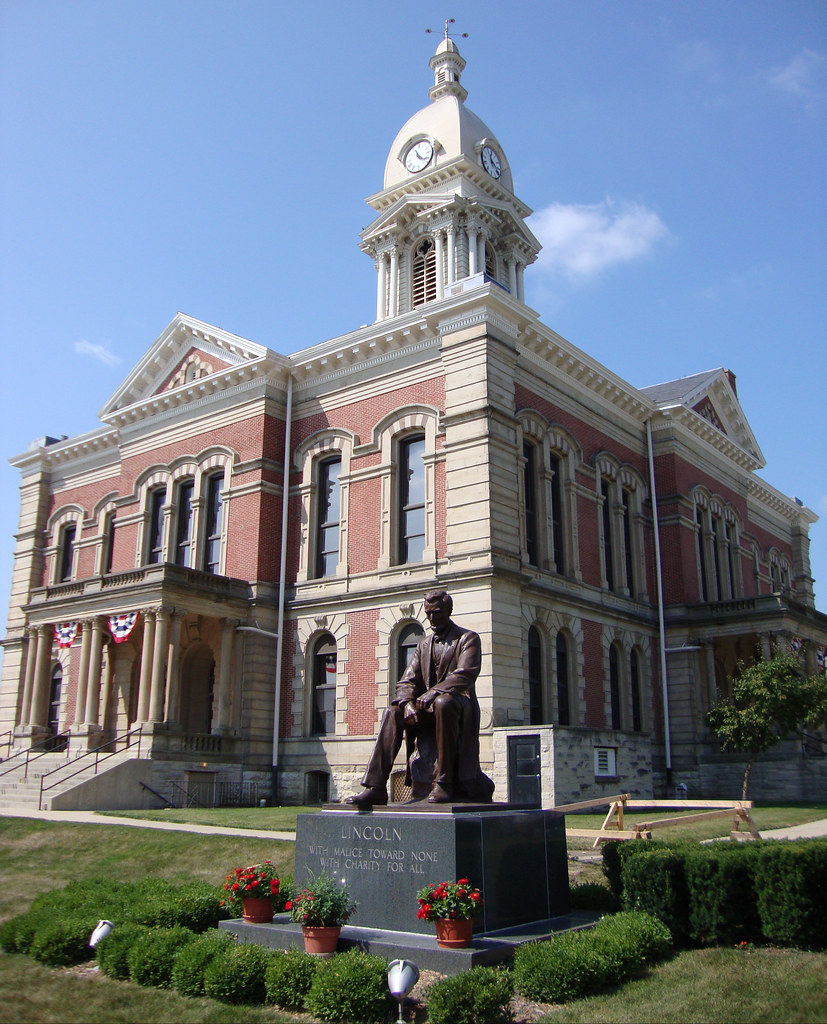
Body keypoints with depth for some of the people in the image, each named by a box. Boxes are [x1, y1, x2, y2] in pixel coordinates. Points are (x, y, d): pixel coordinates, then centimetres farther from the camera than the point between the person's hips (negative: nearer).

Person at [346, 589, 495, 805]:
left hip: (458, 703, -5)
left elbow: (464, 676, -14)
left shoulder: (468, 638, 2)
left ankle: (443, 783, -33)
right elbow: (407, 681, 9)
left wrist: (433, 693, -25)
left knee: (443, 703, -38)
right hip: (427, 708, 5)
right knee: (392, 713, -19)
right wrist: (407, 703, -13)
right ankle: (375, 787, -25)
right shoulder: (425, 644, 19)